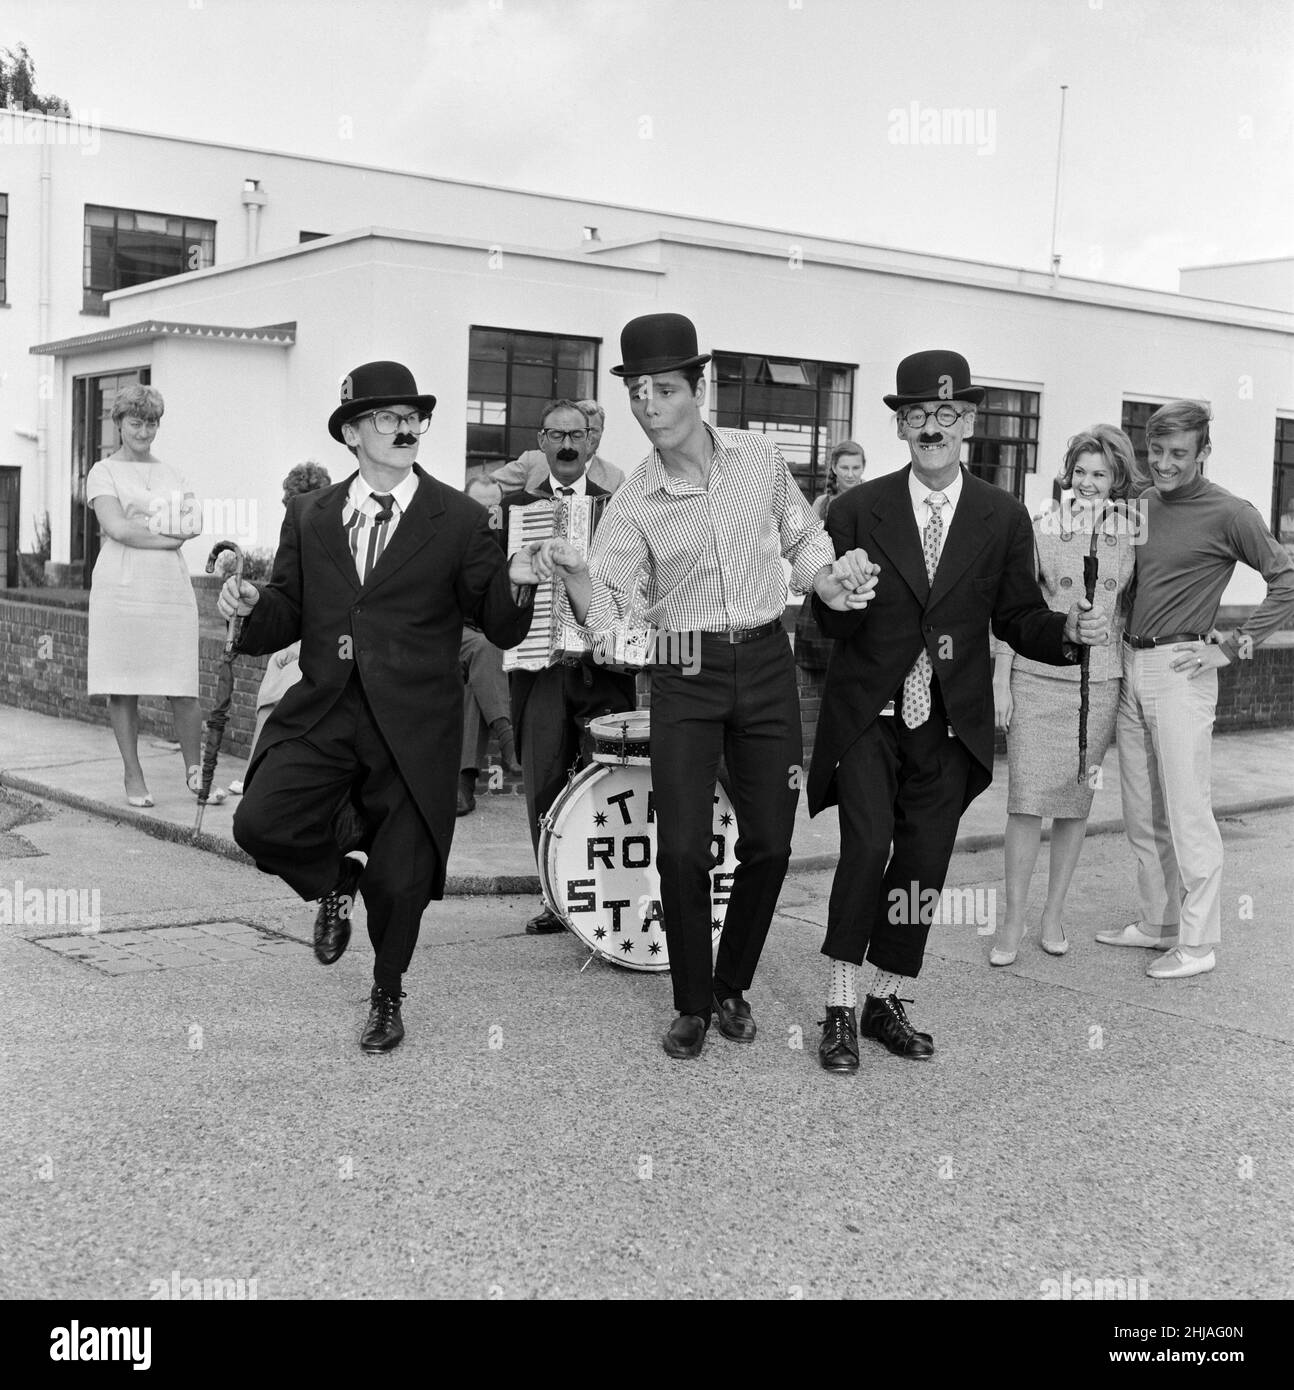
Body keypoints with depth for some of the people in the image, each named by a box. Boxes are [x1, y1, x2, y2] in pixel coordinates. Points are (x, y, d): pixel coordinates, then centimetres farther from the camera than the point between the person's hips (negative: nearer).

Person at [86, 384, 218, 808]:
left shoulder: (170, 473, 19)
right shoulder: (104, 472, 7)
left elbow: (195, 525, 5)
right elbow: (117, 528, -7)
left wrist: (139, 524, -5)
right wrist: (167, 537, -5)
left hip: (171, 588, 3)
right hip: (121, 588, -3)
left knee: (183, 688, -2)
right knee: (123, 688, 0)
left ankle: (194, 772, 11)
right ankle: (134, 777, 9)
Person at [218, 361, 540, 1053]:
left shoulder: (460, 520, 1)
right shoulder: (308, 516, 10)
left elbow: (501, 630, 0)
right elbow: (289, 617, 12)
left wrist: (515, 585, -21)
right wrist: (254, 605, -10)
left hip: (414, 729, -2)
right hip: (322, 713, 2)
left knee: (400, 882, 3)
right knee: (260, 823, -19)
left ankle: (386, 991, 35)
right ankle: (336, 880, 17)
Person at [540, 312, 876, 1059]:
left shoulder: (761, 457, -1)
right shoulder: (635, 501, -6)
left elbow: (803, 536, 16)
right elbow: (604, 617, -11)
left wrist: (830, 578, -4)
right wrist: (573, 574, -31)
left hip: (766, 662, 2)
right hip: (685, 675, -2)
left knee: (770, 843, 5)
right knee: (683, 850, -8)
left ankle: (734, 987, 27)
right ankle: (692, 1005, 12)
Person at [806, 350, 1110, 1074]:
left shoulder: (1004, 517, 4)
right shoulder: (857, 509, -1)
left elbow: (1019, 619, 7)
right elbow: (828, 622, 2)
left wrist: (1071, 631, -13)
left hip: (950, 723, 2)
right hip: (867, 715, -2)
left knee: (923, 863, 6)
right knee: (868, 843, -15)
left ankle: (888, 1002, 23)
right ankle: (842, 1008, -2)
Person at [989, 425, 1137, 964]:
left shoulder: (1131, 535, 5)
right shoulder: (1041, 529, 0)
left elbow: (1133, 610, 15)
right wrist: (1000, 679, -2)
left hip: (1098, 681, 2)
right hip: (1036, 677, -2)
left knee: (1076, 800, 8)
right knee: (1026, 800, -5)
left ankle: (1054, 914, 21)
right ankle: (1012, 920, 4)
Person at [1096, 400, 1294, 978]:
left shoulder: (1227, 513, -7)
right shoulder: (1139, 506, 12)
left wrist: (1231, 647, -11)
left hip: (1180, 670, -7)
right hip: (1131, 665, 7)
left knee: (1187, 811, -5)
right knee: (1141, 813, 12)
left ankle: (1197, 942, 3)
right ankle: (1158, 922, 24)